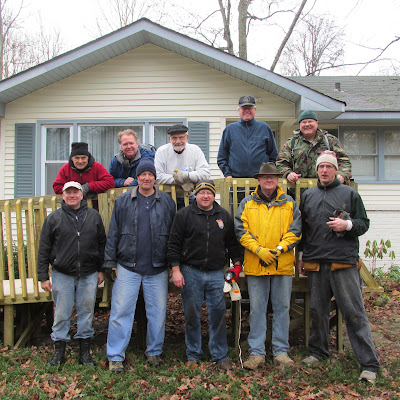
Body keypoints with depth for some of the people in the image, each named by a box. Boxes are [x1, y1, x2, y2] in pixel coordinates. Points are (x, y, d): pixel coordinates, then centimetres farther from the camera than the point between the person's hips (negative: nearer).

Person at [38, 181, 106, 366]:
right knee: (61, 314, 4)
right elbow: (44, 249, 3)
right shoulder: (53, 218, 3)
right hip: (62, 275, -1)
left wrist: (101, 269, 8)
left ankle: (85, 350, 20)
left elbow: (102, 244, 12)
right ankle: (59, 351, 17)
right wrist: (43, 276, -1)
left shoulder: (94, 216, 7)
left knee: (86, 312, 8)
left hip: (88, 274, 1)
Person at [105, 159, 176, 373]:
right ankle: (115, 356, 12)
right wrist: (109, 262, 2)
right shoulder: (123, 201, 6)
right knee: (121, 311, 0)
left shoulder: (166, 201, 6)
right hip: (128, 267, 0)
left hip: (158, 269, 1)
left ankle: (154, 352, 25)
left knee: (158, 311, 7)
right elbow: (113, 233, 7)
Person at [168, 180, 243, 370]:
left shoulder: (224, 216, 11)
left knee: (218, 314, 3)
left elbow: (233, 242, 17)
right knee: (192, 315, 5)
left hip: (216, 273, 2)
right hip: (191, 272, -2)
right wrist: (176, 269, -7)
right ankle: (193, 355, 20)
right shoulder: (184, 215, 2)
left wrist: (237, 264, 7)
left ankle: (220, 356, 16)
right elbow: (174, 243, 0)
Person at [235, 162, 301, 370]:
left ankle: (281, 351, 19)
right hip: (255, 266, 0)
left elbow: (295, 231, 3)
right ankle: (256, 352, 13)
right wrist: (259, 250, -12)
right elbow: (241, 231, 0)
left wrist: (279, 249, -10)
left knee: (282, 308, 7)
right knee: (257, 309, 4)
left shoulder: (289, 203, 8)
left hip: (283, 265, 1)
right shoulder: (247, 203, 7)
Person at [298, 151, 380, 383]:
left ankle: (369, 364, 1)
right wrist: (301, 255, 18)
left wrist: (348, 225, -13)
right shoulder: (308, 196, 16)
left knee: (354, 312, -4)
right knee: (317, 310, 11)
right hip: (315, 264, 4)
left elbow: (364, 223, 7)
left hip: (344, 262, -3)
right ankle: (318, 351, 28)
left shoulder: (349, 194, 7)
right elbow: (302, 228, 20)